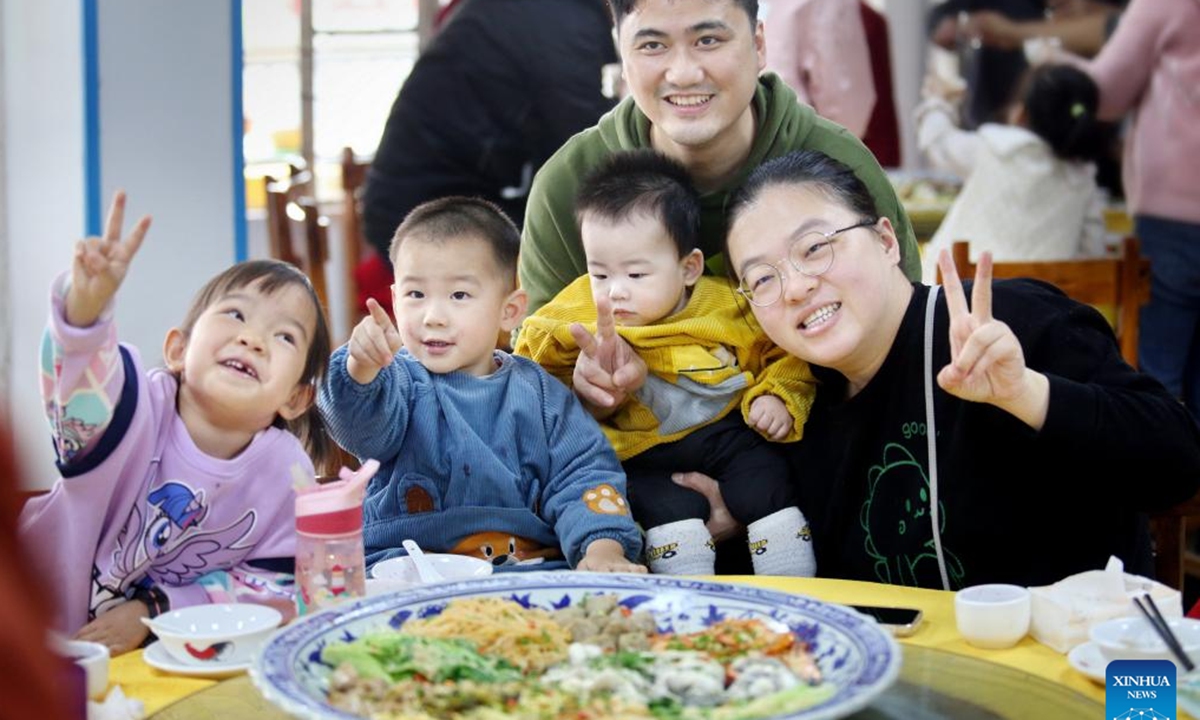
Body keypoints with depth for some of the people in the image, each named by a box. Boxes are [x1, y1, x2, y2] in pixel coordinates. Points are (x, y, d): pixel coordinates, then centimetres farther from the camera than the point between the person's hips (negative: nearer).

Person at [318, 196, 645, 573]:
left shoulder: (538, 393, 12)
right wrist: (362, 371, -41)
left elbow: (583, 475, 9)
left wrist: (603, 548, -10)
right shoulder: (399, 382, 4)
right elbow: (363, 427, -17)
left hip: (530, 564, 0)